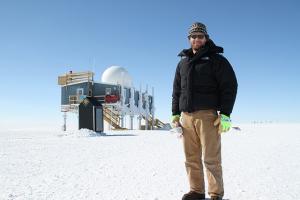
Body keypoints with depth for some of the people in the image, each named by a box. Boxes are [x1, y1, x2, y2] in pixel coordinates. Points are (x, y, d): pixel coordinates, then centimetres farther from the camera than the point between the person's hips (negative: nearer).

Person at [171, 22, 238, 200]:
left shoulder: (216, 60, 4)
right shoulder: (183, 63, 20)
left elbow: (230, 86, -3)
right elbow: (176, 90, 22)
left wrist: (225, 114, -11)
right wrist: (175, 114, 13)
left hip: (207, 115, -5)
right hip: (186, 117, 5)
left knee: (211, 158, -4)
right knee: (191, 158, 6)